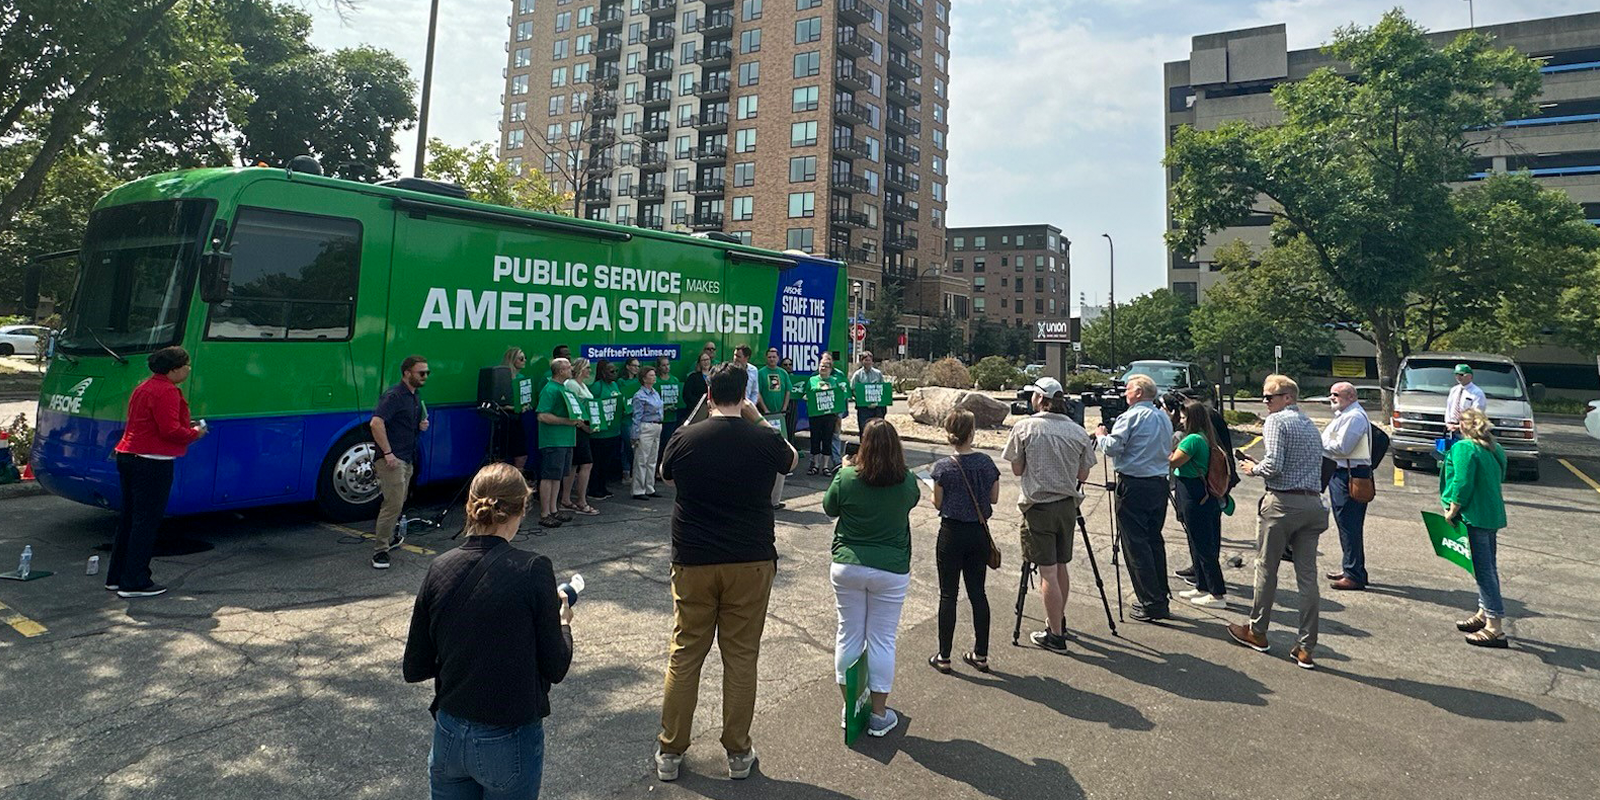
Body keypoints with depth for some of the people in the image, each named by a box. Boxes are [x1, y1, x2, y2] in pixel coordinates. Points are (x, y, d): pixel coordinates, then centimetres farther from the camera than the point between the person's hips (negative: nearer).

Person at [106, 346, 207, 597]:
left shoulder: (143, 388, 18)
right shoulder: (166, 392, -16)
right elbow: (170, 431, -22)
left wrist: (186, 426, 16)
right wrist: (195, 433, -5)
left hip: (128, 457, 11)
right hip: (152, 463, -11)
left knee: (128, 518, 17)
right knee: (146, 522, -4)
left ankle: (116, 577, 26)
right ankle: (134, 583, 1)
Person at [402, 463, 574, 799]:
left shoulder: (439, 569, -5)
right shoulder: (533, 570, -18)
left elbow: (413, 669, 3)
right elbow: (555, 668, -11)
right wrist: (563, 622, 7)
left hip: (448, 736, 4)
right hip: (510, 743, -4)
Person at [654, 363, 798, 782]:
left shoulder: (685, 438, -7)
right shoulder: (765, 440, -8)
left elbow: (666, 476, 15)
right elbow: (791, 460, 16)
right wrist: (757, 420, 18)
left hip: (693, 562, 1)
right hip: (751, 562, 0)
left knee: (684, 655, 12)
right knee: (741, 657, 10)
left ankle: (669, 752, 24)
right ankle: (738, 754, 22)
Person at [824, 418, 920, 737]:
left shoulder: (846, 478, -12)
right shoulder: (907, 482, -10)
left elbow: (829, 508, 5)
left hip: (847, 567, 1)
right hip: (891, 571, 0)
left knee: (848, 634, 14)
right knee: (882, 640, 9)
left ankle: (849, 706, 27)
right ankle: (879, 715, 18)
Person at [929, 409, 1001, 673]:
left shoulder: (943, 467, -15)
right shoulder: (986, 463, -5)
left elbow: (938, 504, -6)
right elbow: (994, 498, 4)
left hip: (952, 534, -3)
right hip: (979, 533, 3)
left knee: (948, 595, 6)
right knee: (978, 592, 13)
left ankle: (944, 657, 14)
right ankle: (981, 655, 21)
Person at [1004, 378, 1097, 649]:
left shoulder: (1024, 428, -10)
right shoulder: (1078, 432, 1)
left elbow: (1017, 470, -3)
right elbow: (1082, 475, 6)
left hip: (1038, 506, -4)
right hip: (1067, 505, 5)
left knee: (1047, 571, -1)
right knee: (1060, 567, 18)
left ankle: (1055, 635, 4)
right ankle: (1058, 621, 32)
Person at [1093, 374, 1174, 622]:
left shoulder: (1130, 417, -12)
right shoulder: (1165, 418, 13)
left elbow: (1112, 447, -17)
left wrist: (1101, 435, 4)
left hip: (1134, 485, -8)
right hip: (1160, 483, 8)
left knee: (1135, 545, -3)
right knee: (1154, 540, 15)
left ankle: (1151, 604, -1)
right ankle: (1161, 598, 22)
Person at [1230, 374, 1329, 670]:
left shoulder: (1276, 420, -7)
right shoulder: (1311, 425, 18)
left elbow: (1273, 465, -18)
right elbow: (1317, 466, 20)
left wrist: (1254, 469, 1)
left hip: (1282, 502, -7)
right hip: (1313, 503, 7)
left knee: (1266, 568, 7)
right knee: (1307, 575, 5)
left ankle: (1257, 632, 20)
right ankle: (1306, 648, 6)